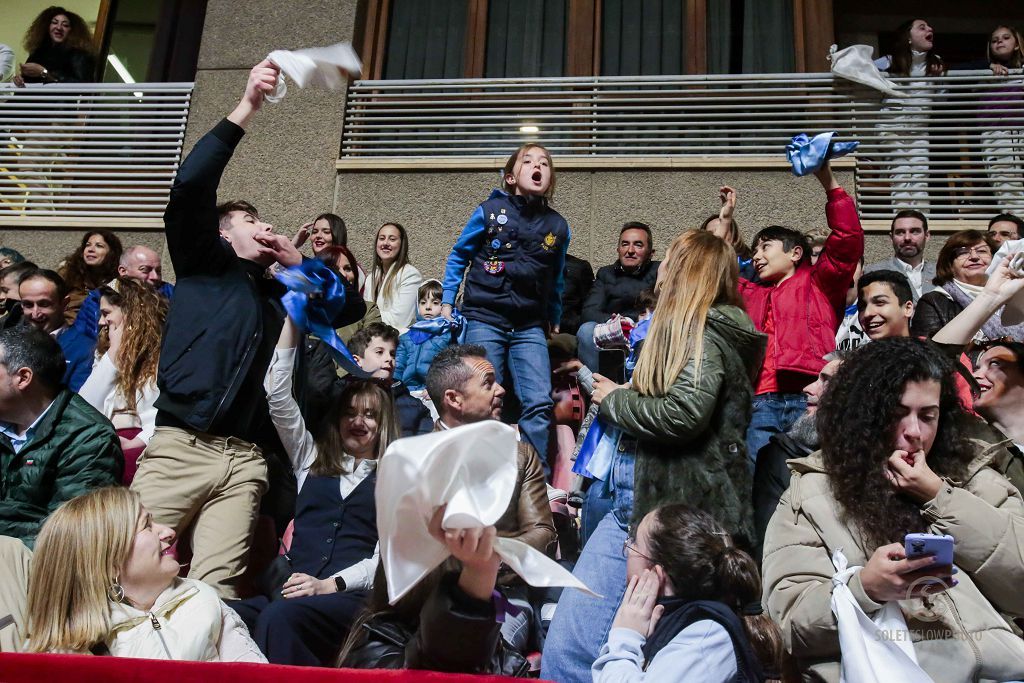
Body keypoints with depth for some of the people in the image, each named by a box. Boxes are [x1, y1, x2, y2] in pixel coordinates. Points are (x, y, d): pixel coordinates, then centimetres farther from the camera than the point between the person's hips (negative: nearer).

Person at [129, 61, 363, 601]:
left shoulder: (277, 296, 26)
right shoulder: (203, 264, 15)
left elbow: (352, 306, 30)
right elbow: (190, 185, -1)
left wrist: (298, 263, 21)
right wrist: (246, 108, -3)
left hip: (244, 461, 3)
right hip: (180, 447, -3)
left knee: (215, 589, -8)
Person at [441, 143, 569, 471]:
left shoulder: (558, 226, 6)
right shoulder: (490, 210, -1)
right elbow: (459, 256, 9)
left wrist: (553, 319, 23)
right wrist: (447, 301, 6)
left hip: (530, 327, 2)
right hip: (485, 320, -2)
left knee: (540, 402, -8)